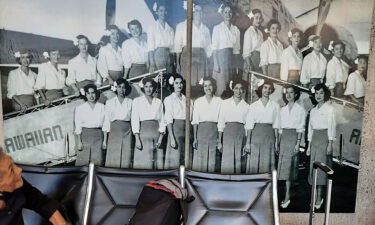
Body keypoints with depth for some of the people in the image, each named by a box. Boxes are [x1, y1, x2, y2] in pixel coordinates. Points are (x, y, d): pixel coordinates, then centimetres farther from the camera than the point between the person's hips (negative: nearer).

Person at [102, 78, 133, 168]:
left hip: (127, 131, 0)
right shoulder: (109, 102, 10)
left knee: (126, 160, -4)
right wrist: (104, 139, 1)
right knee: (113, 160, -5)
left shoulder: (130, 102, 9)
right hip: (114, 131, 0)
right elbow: (106, 121, 7)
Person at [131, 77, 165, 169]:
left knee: (157, 164, 0)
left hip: (156, 133, 3)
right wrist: (137, 139, -10)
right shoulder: (137, 101, 7)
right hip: (143, 133, -2)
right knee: (144, 164, -5)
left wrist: (160, 138, -4)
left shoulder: (159, 102, 14)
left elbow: (161, 121, 9)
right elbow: (135, 121, -1)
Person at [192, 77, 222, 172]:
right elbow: (195, 121, 5)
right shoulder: (198, 101, 7)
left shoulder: (219, 101, 6)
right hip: (202, 131, 0)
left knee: (213, 160, 1)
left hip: (214, 131, 0)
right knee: (200, 160, -1)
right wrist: (195, 138, -2)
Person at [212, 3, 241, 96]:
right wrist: (216, 64, -12)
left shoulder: (235, 29, 12)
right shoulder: (217, 28, 1)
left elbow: (237, 48, 14)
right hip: (221, 57, -4)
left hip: (232, 58, 4)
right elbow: (214, 48, -4)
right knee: (221, 87, -7)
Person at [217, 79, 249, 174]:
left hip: (241, 133, 1)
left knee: (238, 160, -1)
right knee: (227, 160, -6)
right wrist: (219, 141, 1)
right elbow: (220, 123, 7)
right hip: (228, 131, -1)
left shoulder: (246, 106, 9)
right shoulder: (225, 103, 8)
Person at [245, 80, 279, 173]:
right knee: (253, 162, -1)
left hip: (269, 135, 0)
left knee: (267, 162, -2)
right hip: (256, 135, 0)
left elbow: (276, 125, 6)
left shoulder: (275, 106, 8)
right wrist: (248, 142, -2)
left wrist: (276, 140, 0)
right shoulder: (253, 106, 6)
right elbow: (249, 125, 3)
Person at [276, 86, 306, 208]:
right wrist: (278, 142, 13)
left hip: (293, 136, -5)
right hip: (284, 137, 5)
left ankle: (287, 196, -5)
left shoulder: (300, 109, -1)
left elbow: (300, 128, -4)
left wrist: (298, 143, -11)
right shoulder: (283, 110, 14)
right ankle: (287, 195, 12)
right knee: (285, 165, 4)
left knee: (288, 166, -9)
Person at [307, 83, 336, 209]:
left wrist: (330, 144, -12)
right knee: (313, 166, 3)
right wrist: (309, 146, 14)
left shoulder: (329, 108, -1)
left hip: (324, 138, -6)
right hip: (314, 139, 6)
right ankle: (316, 196, 9)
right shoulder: (313, 110, 15)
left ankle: (319, 196, -4)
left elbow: (331, 126, -6)